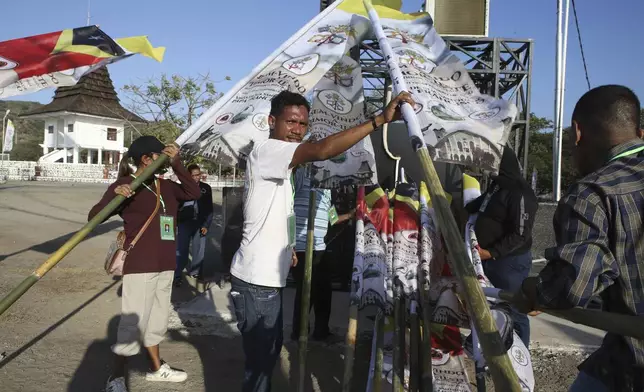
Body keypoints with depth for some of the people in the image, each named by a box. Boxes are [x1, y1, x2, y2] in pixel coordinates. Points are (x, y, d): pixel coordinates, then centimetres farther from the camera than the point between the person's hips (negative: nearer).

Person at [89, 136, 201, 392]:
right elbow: (94, 217, -14)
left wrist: (176, 164, -3)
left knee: (156, 319, 19)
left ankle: (156, 368, 34)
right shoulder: (125, 185, -8)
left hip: (165, 265, 7)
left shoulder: (165, 185, 11)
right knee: (133, 323, -1)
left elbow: (194, 193, 4)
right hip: (139, 265, -7)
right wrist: (113, 195, -34)